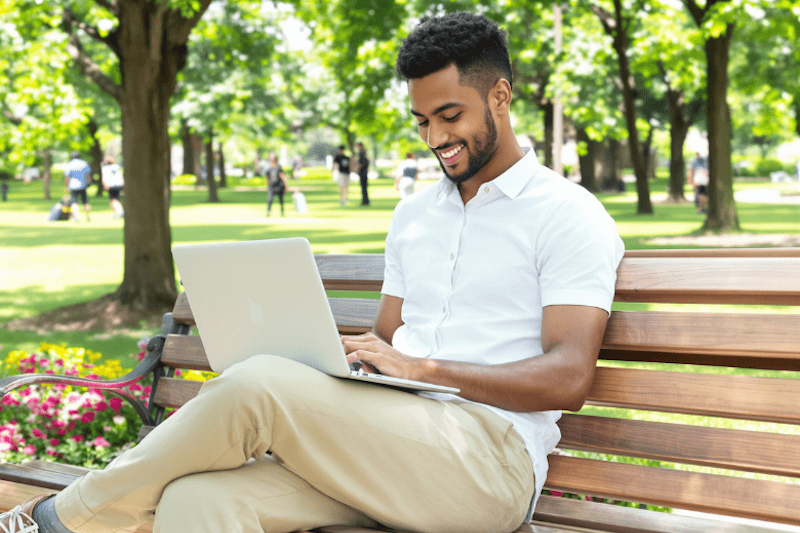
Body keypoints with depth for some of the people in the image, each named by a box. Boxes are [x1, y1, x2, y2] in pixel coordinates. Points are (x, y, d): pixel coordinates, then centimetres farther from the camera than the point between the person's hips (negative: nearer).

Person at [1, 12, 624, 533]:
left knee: (258, 384, -27)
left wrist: (423, 367, -18)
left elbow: (568, 379, -9)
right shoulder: (414, 213, 24)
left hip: (491, 455, -6)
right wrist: (324, 359, 3)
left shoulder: (568, 214, 1)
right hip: (388, 446, 7)